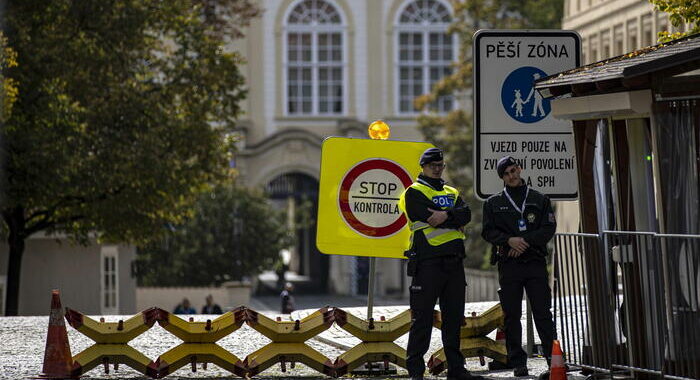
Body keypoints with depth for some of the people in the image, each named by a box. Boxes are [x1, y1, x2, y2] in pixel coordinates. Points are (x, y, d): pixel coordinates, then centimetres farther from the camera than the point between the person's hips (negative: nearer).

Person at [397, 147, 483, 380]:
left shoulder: (452, 193, 20)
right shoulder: (414, 193, 1)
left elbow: (466, 215, 0)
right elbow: (433, 218, -14)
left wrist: (446, 216, -18)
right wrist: (455, 218, -3)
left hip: (454, 262, 6)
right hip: (427, 262, -6)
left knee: (454, 317, 9)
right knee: (422, 317, -6)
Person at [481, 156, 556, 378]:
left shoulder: (539, 200, 11)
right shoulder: (494, 203, 12)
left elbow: (549, 229, 2)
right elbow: (488, 231, 4)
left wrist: (525, 241, -11)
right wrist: (509, 240, -13)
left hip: (535, 262, -1)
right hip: (508, 265, 1)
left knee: (542, 313, -5)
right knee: (512, 316, 0)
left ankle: (554, 359, -5)